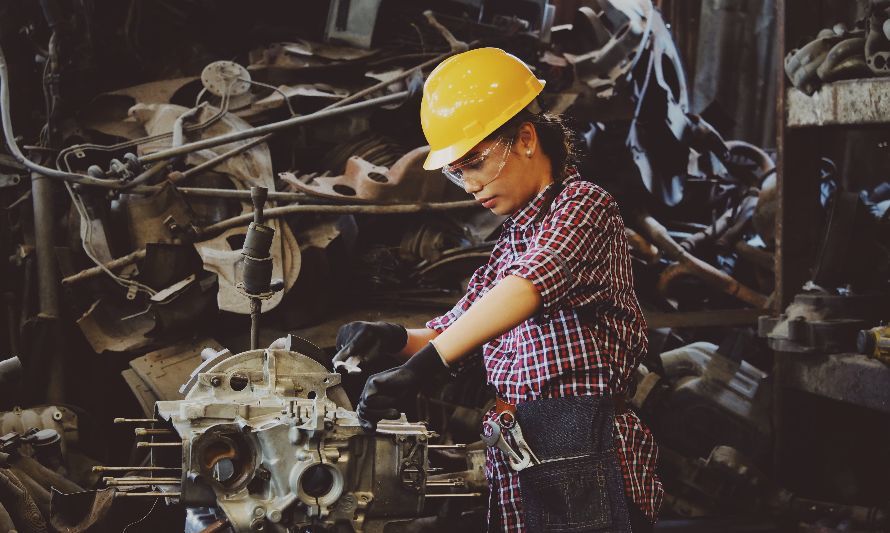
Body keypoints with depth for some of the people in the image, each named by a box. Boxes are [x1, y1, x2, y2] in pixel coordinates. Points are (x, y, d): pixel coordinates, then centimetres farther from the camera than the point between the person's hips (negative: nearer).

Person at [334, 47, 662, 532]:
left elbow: (529, 285, -25)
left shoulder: (583, 206, -6)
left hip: (582, 461, -8)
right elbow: (451, 330, 21)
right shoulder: (512, 240, 21)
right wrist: (396, 339, -3)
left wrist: (425, 366, -35)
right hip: (514, 463, 8)